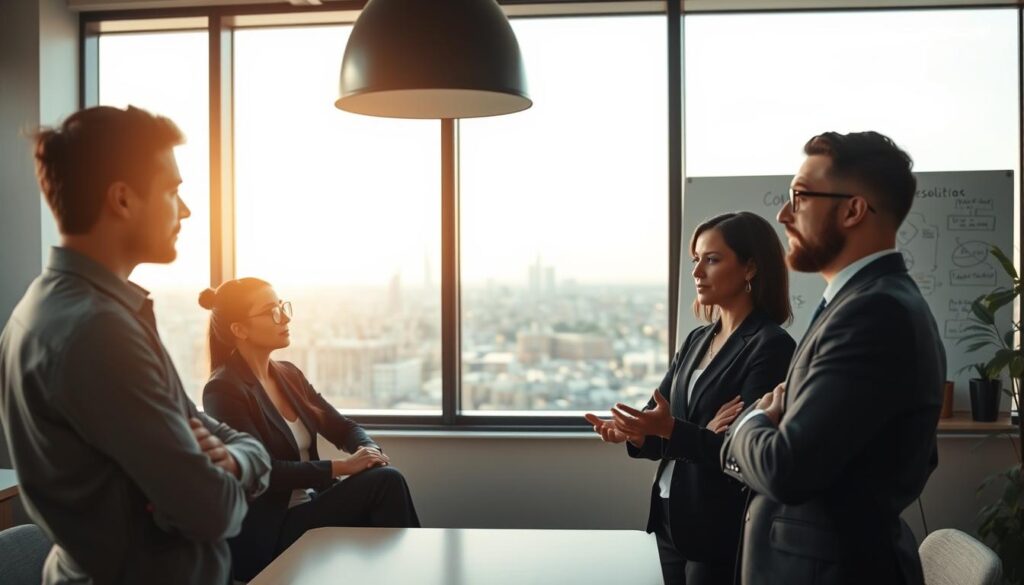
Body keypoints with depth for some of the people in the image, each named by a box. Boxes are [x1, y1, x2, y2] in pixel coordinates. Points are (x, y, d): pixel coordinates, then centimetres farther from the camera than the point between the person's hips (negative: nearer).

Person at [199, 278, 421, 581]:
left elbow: (343, 427, 11)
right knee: (385, 482, -21)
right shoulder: (224, 391, -13)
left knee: (386, 481, -19)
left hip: (309, 508, 7)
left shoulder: (289, 374, 10)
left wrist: (369, 449, -12)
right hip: (264, 535, -7)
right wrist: (342, 466, -23)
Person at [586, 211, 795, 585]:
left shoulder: (770, 346, -14)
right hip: (671, 517, 7)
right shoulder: (697, 340, 9)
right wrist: (631, 431, -17)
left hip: (722, 530, -7)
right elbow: (659, 416, 5)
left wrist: (671, 429, -32)